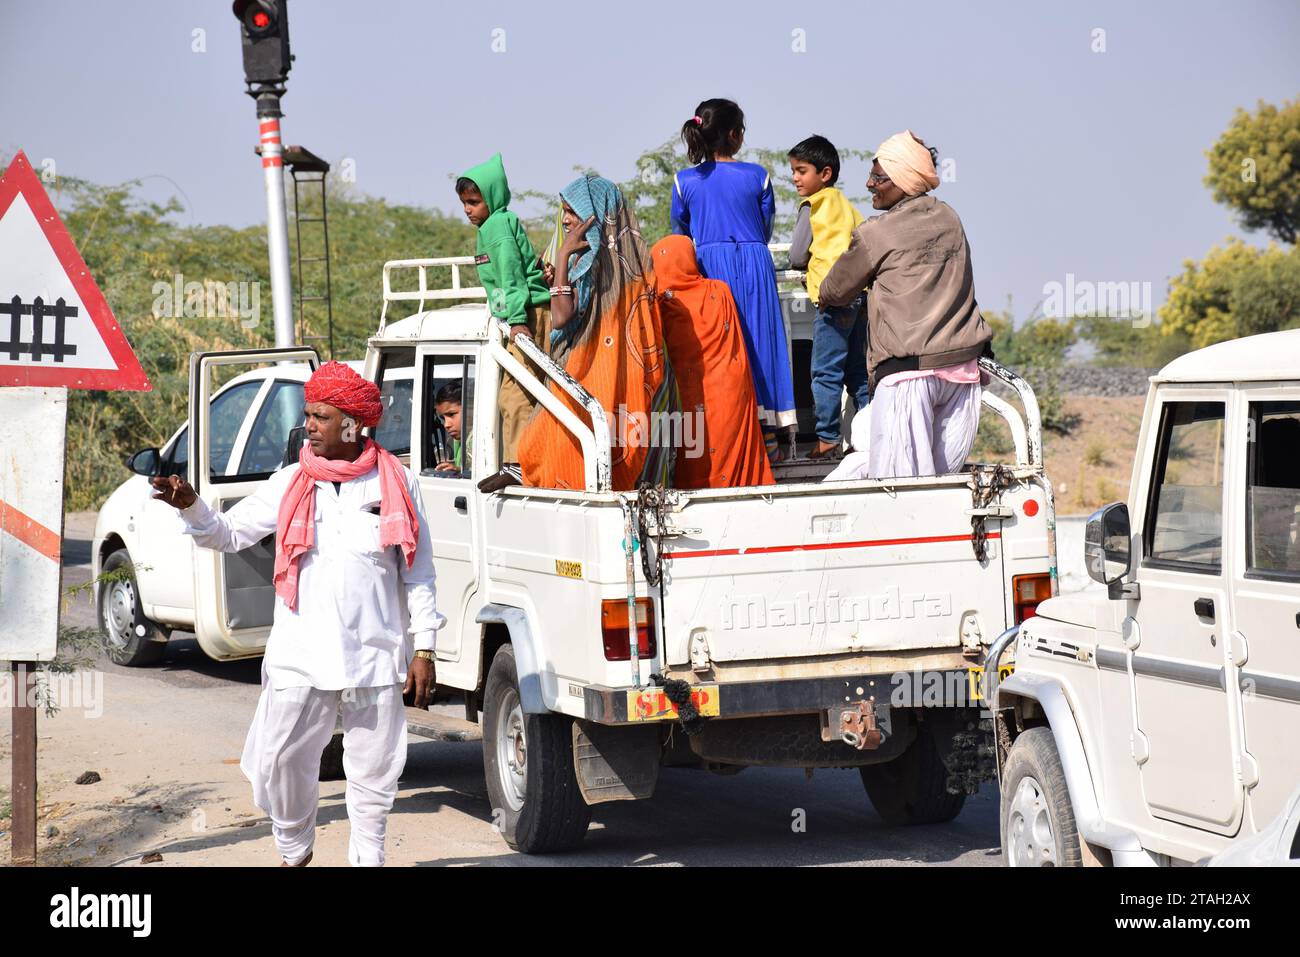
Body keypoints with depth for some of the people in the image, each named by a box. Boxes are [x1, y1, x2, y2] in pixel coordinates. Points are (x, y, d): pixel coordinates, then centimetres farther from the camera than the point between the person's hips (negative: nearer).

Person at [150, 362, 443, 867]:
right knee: (280, 764, 0)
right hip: (300, 657, 1)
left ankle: (367, 857, 24)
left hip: (376, 657, -1)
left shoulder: (396, 482, 2)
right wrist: (191, 506, -16)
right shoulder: (290, 483, 5)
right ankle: (294, 851, 23)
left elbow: (418, 574, 5)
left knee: (374, 773, 7)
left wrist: (423, 649, 1)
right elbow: (229, 532, 4)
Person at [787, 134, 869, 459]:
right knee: (859, 372, 12)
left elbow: (797, 256, -4)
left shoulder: (813, 205, -3)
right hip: (860, 295, 8)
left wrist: (807, 265, 19)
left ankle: (827, 437, -5)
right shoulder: (845, 204, 19)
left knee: (826, 372, -4)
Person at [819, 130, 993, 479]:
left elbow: (833, 293, 8)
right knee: (944, 474, 6)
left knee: (900, 484, -8)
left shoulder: (875, 234, -5)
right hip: (963, 369, 6)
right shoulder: (949, 219, 12)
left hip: (907, 371, -6)